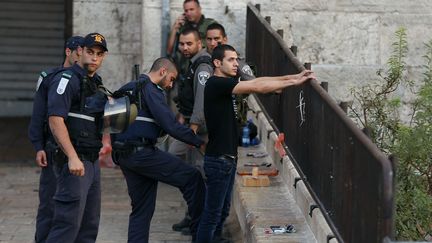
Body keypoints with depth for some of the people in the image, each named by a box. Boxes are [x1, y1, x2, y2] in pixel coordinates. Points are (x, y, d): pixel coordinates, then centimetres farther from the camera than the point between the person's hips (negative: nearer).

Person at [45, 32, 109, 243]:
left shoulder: (96, 84, 17)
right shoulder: (67, 79, -11)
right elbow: (55, 121, -21)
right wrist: (72, 158, -26)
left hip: (92, 162, 9)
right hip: (74, 162, -9)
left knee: (89, 226, 11)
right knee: (68, 225, -12)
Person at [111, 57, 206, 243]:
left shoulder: (128, 88, 21)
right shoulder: (151, 90, -9)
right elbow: (170, 125, -17)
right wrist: (200, 142, -10)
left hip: (123, 155, 10)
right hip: (142, 152, -10)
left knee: (141, 209, 13)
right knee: (192, 177, -5)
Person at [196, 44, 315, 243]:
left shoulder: (224, 84, 12)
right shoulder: (216, 84, -17)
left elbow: (256, 81, 9)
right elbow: (257, 87, -20)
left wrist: (293, 77, 2)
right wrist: (293, 83, -16)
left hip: (227, 158, 10)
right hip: (218, 159, -10)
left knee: (223, 211, 15)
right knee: (212, 213, -5)